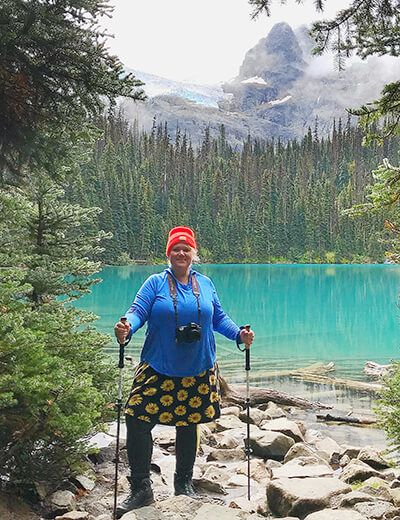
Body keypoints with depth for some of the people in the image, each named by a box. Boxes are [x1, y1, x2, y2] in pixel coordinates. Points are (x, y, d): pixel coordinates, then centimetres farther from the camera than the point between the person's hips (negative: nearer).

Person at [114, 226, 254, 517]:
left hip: (198, 372, 3)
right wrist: (127, 328, -31)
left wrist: (239, 334, -5)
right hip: (158, 370, -2)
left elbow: (219, 318, 11)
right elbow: (138, 311, -10)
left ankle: (184, 483, 33)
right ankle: (141, 490, 6)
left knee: (188, 425, 13)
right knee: (138, 421, -10)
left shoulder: (205, 284, 7)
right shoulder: (156, 283, -1)